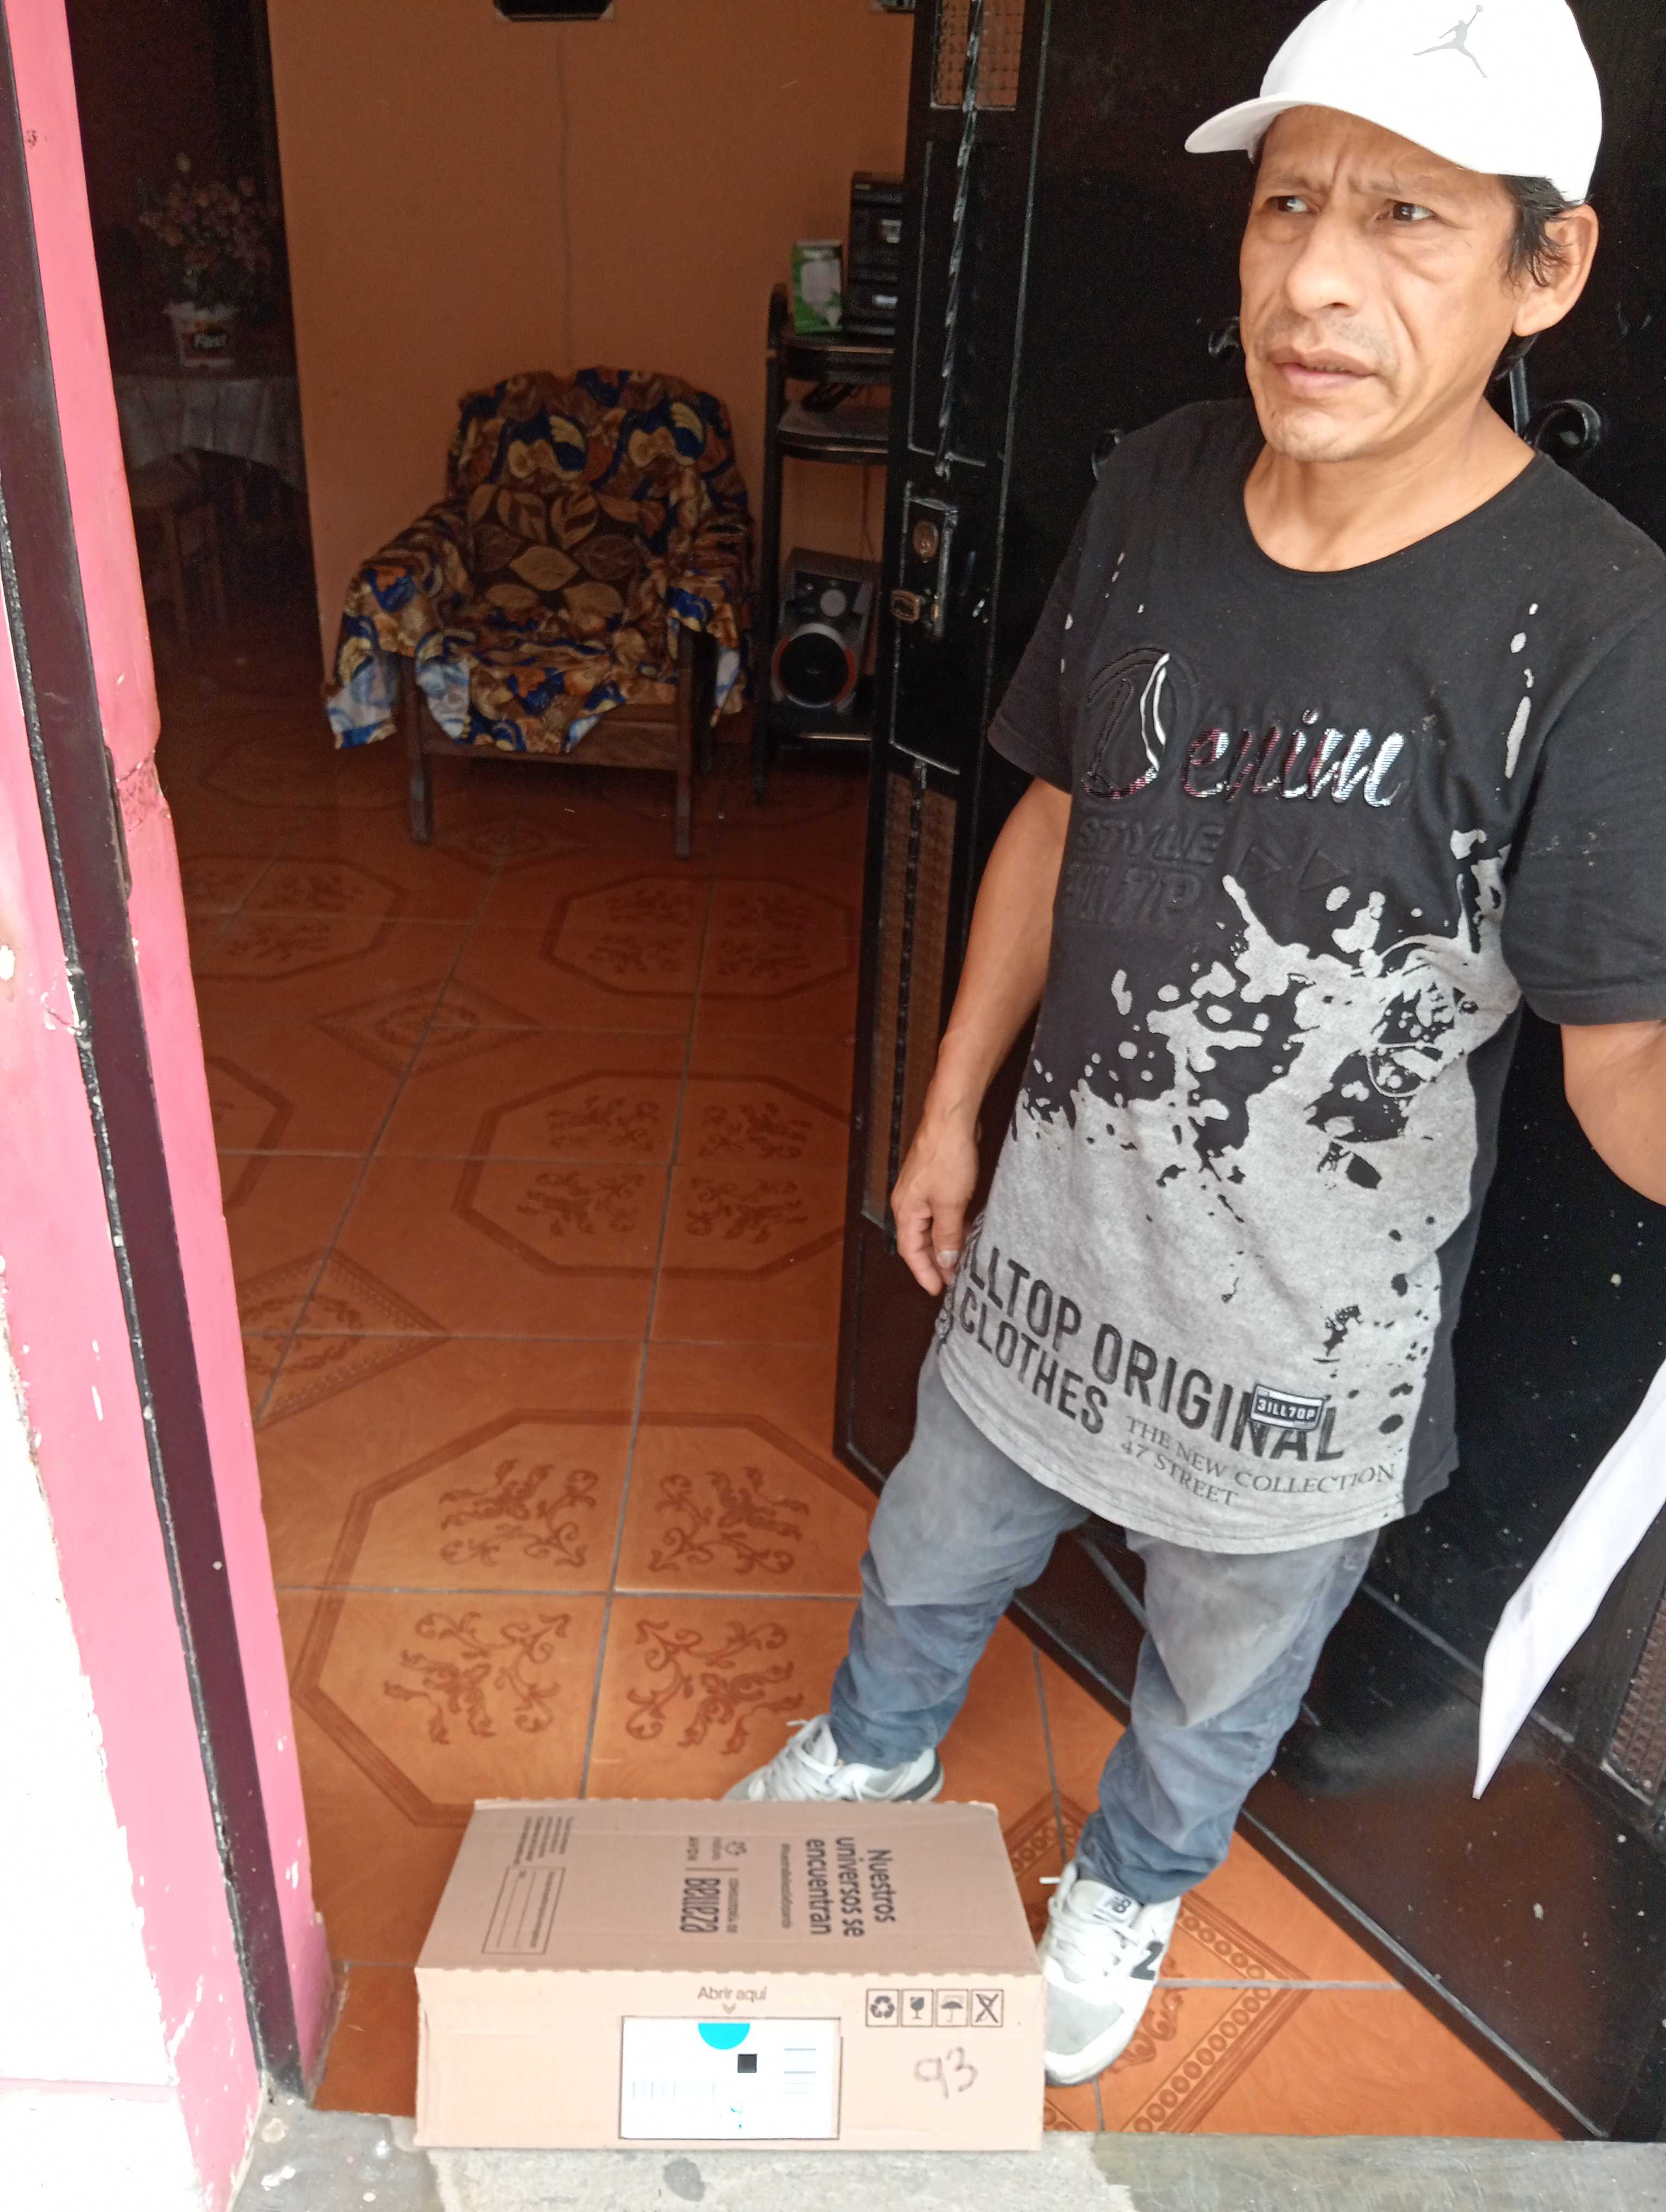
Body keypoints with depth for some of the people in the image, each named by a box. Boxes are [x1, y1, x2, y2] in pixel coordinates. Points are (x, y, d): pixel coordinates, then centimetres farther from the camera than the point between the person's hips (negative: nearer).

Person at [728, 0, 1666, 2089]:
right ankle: (875, 1748, 63)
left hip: (1318, 1311, -3)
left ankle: (1127, 1885, 58)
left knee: (1227, 1660, 24)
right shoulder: (1154, 490, -7)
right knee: (936, 1539, 28)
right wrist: (952, 1103, 8)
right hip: (1062, 1209, 4)